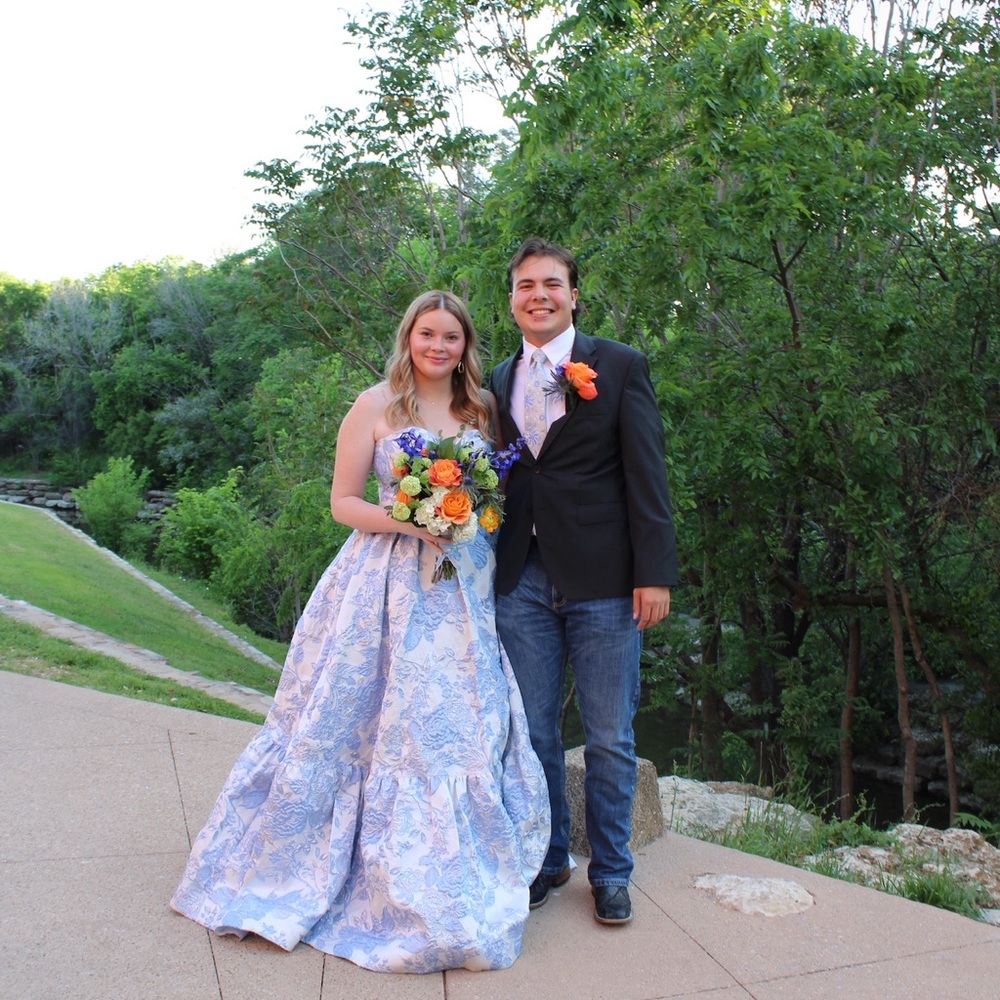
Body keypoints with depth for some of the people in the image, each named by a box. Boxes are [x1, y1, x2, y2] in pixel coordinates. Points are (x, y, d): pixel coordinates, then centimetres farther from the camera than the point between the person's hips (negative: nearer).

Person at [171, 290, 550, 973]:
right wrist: (410, 522, -16)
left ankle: (439, 886, 22)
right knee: (359, 718, 2)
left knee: (455, 727, 5)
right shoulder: (376, 406, -1)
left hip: (463, 591, 4)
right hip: (386, 584, -3)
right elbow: (343, 502, -2)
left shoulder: (483, 410, 10)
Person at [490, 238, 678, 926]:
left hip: (603, 582, -3)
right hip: (522, 580, 4)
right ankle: (547, 859, 31)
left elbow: (647, 476, -4)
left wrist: (654, 573, -10)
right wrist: (489, 568, 8)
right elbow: (496, 480, 14)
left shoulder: (620, 367, 1)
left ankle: (611, 872, 25)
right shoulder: (499, 382, 13)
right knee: (532, 733, 12)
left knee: (610, 739, 6)